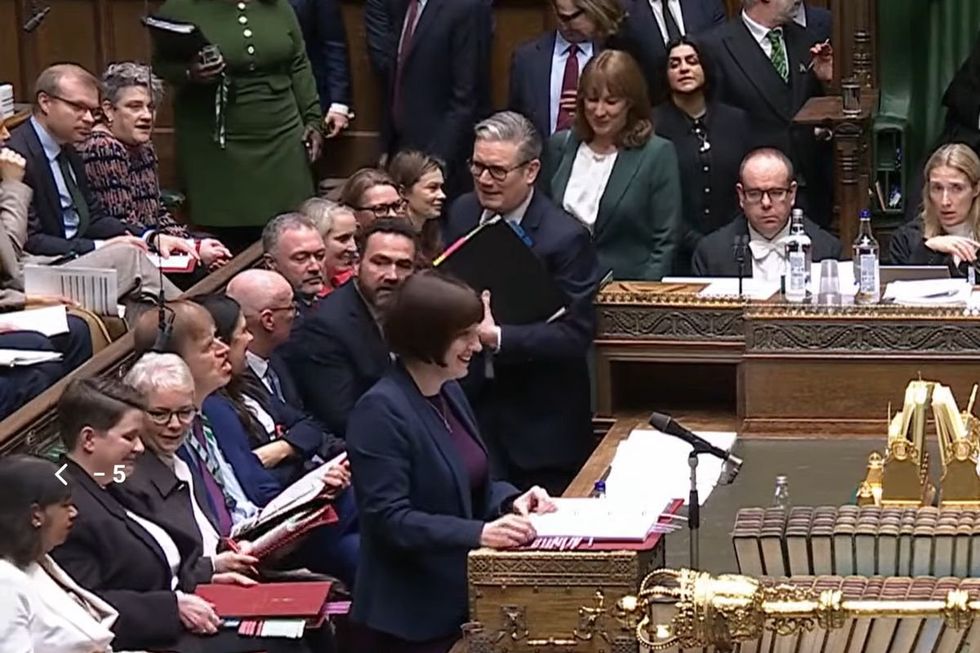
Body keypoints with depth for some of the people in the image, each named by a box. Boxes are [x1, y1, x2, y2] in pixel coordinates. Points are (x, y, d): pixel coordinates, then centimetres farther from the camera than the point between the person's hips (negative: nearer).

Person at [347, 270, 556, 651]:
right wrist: (478, 533, -32)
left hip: (460, 598, 9)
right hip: (410, 615, -9)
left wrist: (510, 501, -4)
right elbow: (389, 520, -24)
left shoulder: (449, 391, 9)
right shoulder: (380, 412, -19)